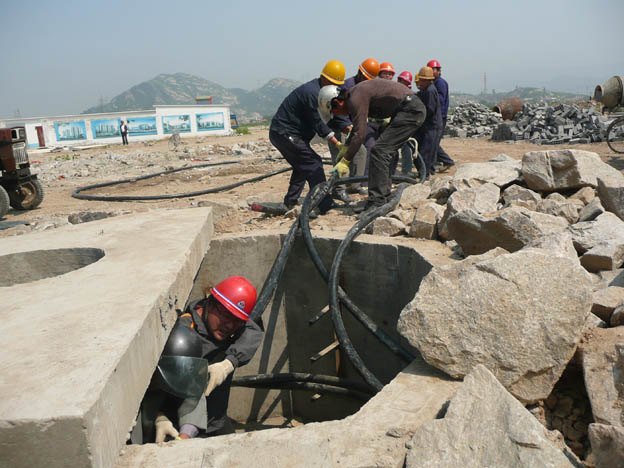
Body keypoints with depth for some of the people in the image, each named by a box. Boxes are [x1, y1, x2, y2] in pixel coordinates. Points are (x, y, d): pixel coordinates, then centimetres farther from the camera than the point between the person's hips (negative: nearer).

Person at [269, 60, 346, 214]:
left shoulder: (317, 89, 12)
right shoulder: (312, 92, -20)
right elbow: (319, 124, -22)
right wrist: (337, 144, -22)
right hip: (285, 134, -11)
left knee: (303, 165, 20)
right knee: (313, 163, -12)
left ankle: (290, 203, 24)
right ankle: (325, 205, -11)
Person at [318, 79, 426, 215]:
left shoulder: (356, 99, -18)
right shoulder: (353, 96, 14)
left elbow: (359, 134, -21)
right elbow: (356, 128, 27)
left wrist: (345, 161, -17)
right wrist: (346, 146, 27)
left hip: (410, 110, -10)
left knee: (379, 151, -14)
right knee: (385, 152, 14)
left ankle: (377, 202, -16)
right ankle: (385, 199, 21)